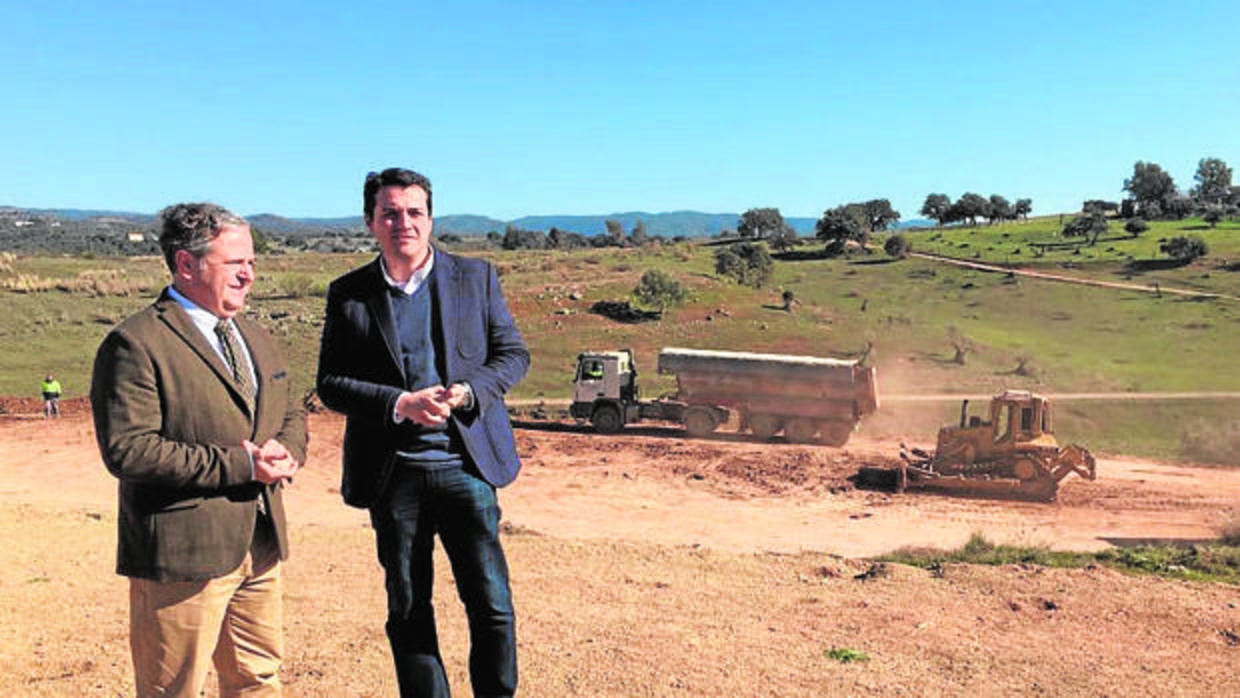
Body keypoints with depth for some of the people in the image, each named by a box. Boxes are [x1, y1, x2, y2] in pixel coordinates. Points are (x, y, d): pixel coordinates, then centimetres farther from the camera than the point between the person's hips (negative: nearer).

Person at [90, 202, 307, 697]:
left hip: (261, 545, 8)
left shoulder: (255, 338, 14)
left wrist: (285, 451, -5)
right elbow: (126, 449, -20)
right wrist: (238, 465, -21)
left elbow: (292, 413, 20)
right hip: (182, 551, -7)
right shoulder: (135, 344, -12)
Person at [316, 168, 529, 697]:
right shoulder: (348, 294, 3)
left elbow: (513, 354, 5)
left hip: (466, 463, 0)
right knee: (407, 609, 12)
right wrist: (400, 404, -16)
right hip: (392, 474, 1)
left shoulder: (476, 277, 4)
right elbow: (330, 384, 0)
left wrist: (468, 392, -14)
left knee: (492, 603, 3)